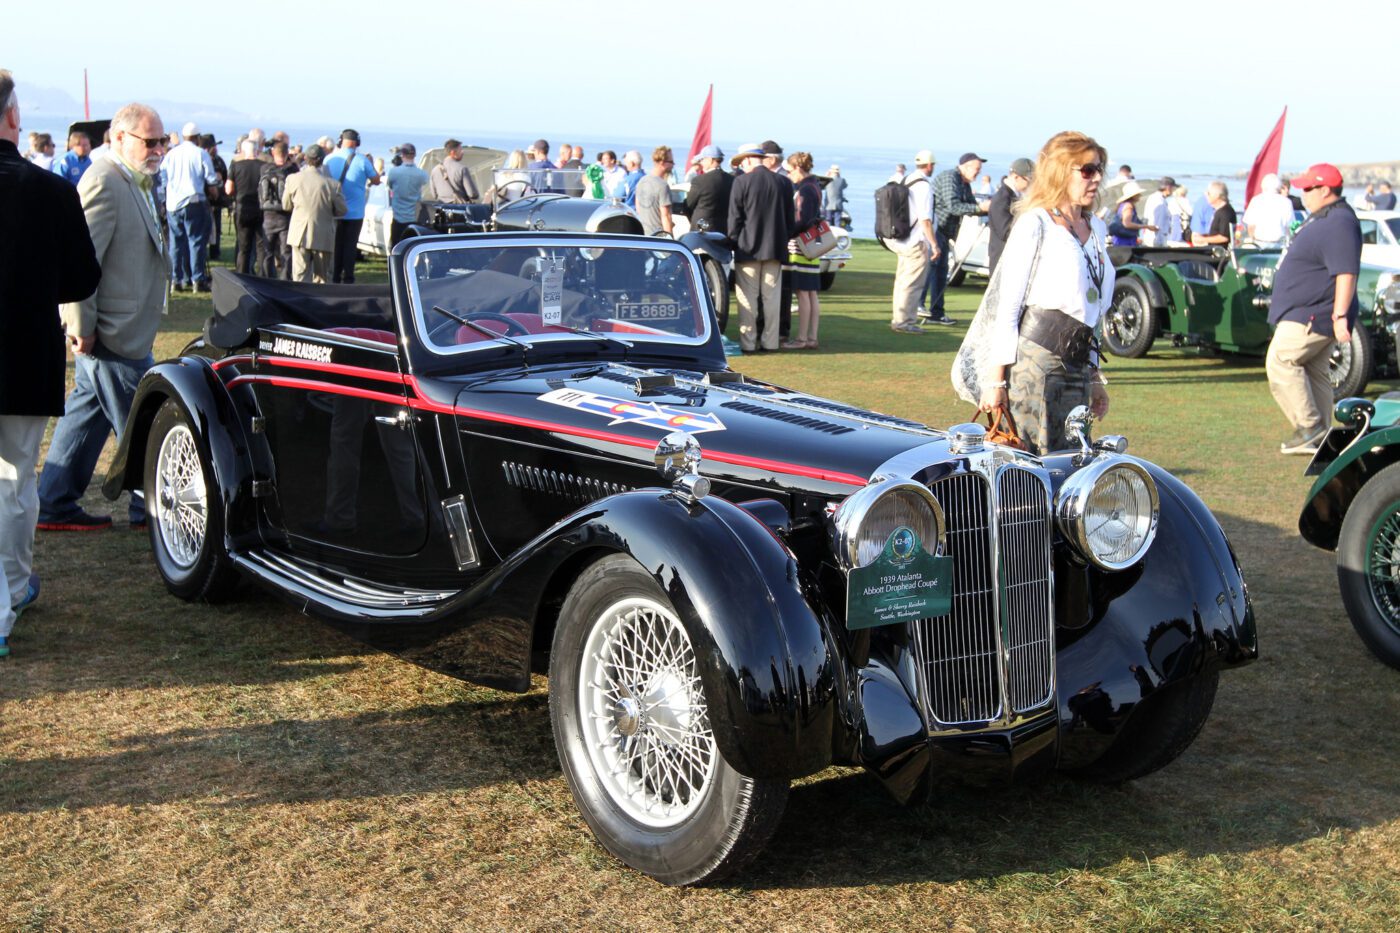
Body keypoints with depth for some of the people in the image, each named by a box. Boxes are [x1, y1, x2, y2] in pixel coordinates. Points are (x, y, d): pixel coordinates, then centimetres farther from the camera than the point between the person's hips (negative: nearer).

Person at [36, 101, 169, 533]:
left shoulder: (133, 183, 15)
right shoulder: (104, 182, -17)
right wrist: (83, 328, -21)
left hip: (113, 333, 10)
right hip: (113, 335, -10)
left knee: (86, 412, 14)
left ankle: (55, 506, 22)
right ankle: (148, 509, 13)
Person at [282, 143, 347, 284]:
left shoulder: (293, 179, -6)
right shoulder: (332, 184, -13)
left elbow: (286, 206, 7)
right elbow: (341, 211, -2)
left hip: (299, 235, 1)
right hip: (323, 237, -1)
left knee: (300, 277, 2)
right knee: (321, 277, 11)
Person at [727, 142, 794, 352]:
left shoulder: (741, 182, -8)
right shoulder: (783, 183, 4)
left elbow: (734, 218, -7)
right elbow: (790, 219, 10)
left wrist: (734, 241, 4)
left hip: (748, 248, -4)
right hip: (775, 248, 4)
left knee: (748, 299, 2)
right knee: (772, 298, 8)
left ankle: (747, 342, 2)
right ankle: (770, 341, 11)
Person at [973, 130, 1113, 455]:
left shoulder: (1097, 229, 19)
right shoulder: (1035, 224, -2)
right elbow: (1008, 306, -7)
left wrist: (1095, 377, 22)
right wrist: (996, 380, -13)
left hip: (1077, 366, 7)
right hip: (1032, 358, -7)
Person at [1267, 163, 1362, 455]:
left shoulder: (1339, 223, -20)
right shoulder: (1320, 217, 15)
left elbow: (1347, 272, -27)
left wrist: (1340, 316, -32)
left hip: (1314, 317, -11)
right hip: (1307, 312, 11)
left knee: (1281, 361, -14)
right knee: (1314, 373, 12)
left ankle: (1310, 426, -12)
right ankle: (1318, 437, 16)